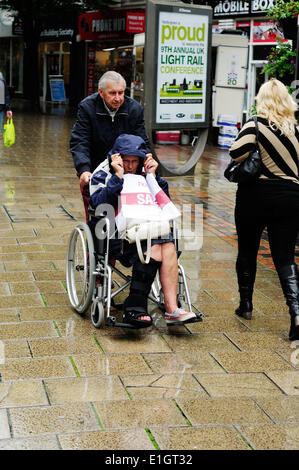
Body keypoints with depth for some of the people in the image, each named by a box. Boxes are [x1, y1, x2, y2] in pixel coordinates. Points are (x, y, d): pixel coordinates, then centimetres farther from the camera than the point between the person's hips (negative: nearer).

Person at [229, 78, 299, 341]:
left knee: (247, 251, 16)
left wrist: (253, 159, -6)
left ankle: (246, 305, 26)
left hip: (255, 196, -2)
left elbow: (236, 152, -26)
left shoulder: (255, 127, -10)